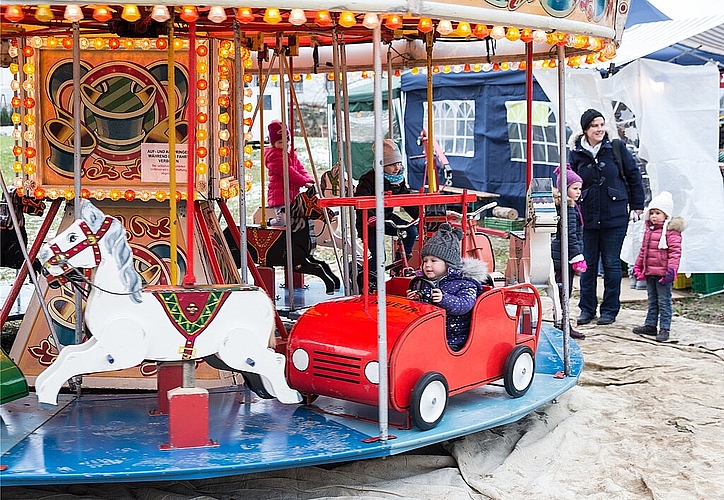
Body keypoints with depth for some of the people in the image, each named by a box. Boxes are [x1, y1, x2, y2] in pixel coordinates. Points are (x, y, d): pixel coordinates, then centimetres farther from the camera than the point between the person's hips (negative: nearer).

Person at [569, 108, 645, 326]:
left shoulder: (616, 148, -2)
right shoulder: (576, 153, 1)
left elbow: (634, 176, 4)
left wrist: (637, 206, 5)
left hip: (615, 217, -1)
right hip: (586, 217, 2)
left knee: (611, 263, 5)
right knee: (588, 263, 8)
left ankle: (610, 309, 16)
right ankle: (587, 308, 20)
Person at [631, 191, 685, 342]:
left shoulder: (671, 231, -11)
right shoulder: (649, 230, 13)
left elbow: (675, 252, -16)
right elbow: (643, 250, 22)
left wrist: (672, 269, -22)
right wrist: (638, 266, 20)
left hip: (663, 273, -8)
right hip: (649, 272, 8)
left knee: (664, 301, -1)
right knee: (652, 300, 16)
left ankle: (664, 328, 3)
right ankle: (650, 325, 23)